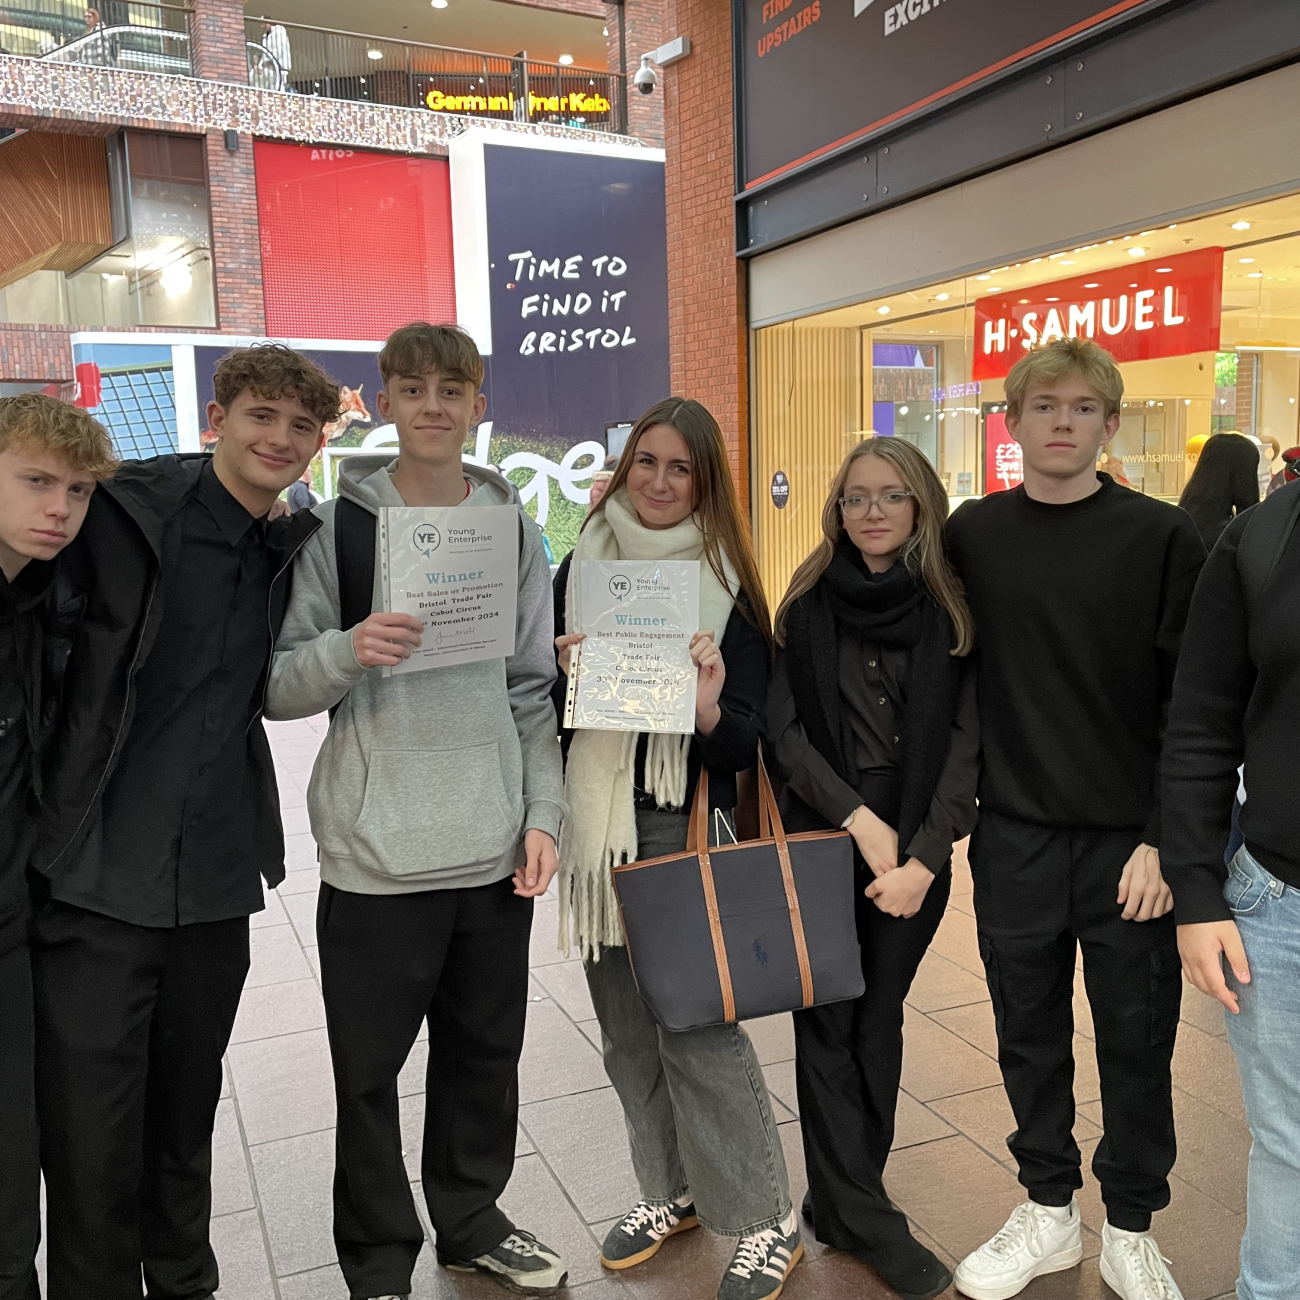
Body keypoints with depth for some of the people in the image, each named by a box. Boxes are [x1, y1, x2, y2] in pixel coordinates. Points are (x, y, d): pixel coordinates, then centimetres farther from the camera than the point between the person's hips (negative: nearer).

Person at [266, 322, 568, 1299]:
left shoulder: (514, 530, 6)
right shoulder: (337, 524, -1)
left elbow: (536, 694, 8)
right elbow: (278, 685, -2)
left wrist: (543, 815, 0)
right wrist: (347, 651, -23)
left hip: (495, 851, 3)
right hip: (376, 853, -2)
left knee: (486, 1054, 16)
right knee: (371, 1071, 9)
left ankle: (473, 1222, 39)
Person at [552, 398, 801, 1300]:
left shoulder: (728, 585, -3)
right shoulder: (579, 569, 5)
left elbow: (750, 740, -5)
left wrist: (710, 711, -25)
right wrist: (563, 675, -12)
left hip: (686, 826, -4)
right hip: (596, 822, 4)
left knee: (697, 1025, -3)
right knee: (629, 1026, 13)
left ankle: (767, 1221, 16)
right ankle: (672, 1188, 34)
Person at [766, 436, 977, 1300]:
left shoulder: (954, 610, -1)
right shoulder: (809, 606, 0)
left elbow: (967, 740, -6)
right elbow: (785, 729, -3)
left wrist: (924, 856, -14)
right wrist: (859, 817, -13)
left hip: (917, 846, 0)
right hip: (820, 836, 0)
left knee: (879, 1018, 10)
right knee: (828, 1022, 3)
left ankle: (846, 1199, 27)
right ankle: (863, 1220, 16)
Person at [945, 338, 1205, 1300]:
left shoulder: (1162, 537, -5)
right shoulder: (972, 535, 3)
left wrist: (1166, 840, -11)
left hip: (1131, 843, -2)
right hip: (1013, 839, 2)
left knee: (1136, 1039, 11)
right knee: (1030, 1032, 14)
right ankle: (1049, 1210, 34)